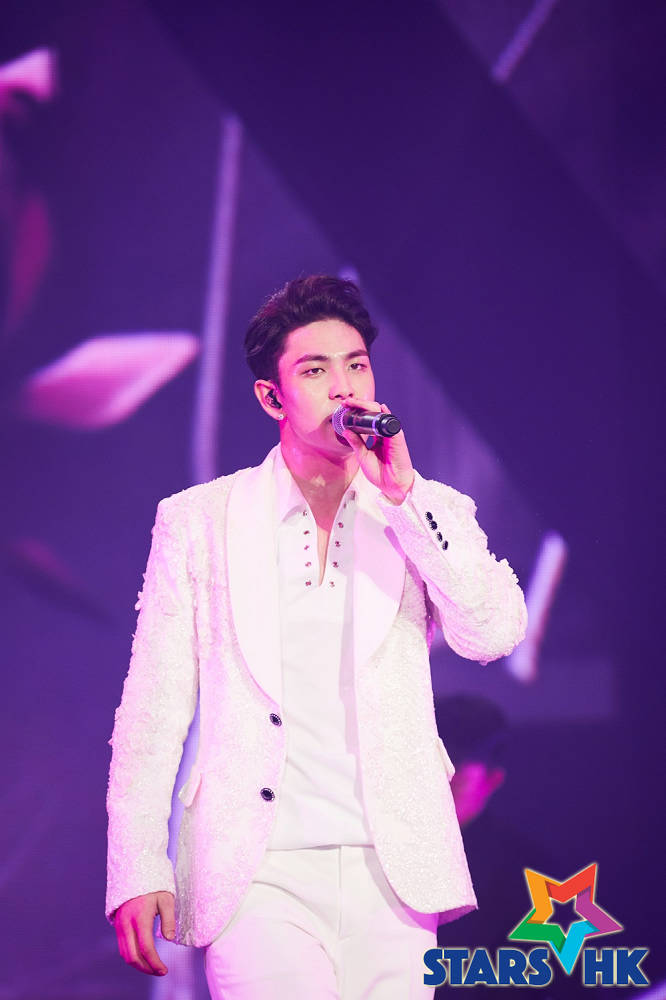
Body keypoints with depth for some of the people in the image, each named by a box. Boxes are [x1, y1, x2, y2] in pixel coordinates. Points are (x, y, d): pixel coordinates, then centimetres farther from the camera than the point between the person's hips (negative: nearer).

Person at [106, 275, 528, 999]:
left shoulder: (428, 513, 11)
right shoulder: (197, 519, 8)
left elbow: (495, 635, -5)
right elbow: (154, 704, 6)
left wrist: (402, 495, -10)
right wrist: (137, 869, -2)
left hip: (391, 871, 2)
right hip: (257, 877, -2)